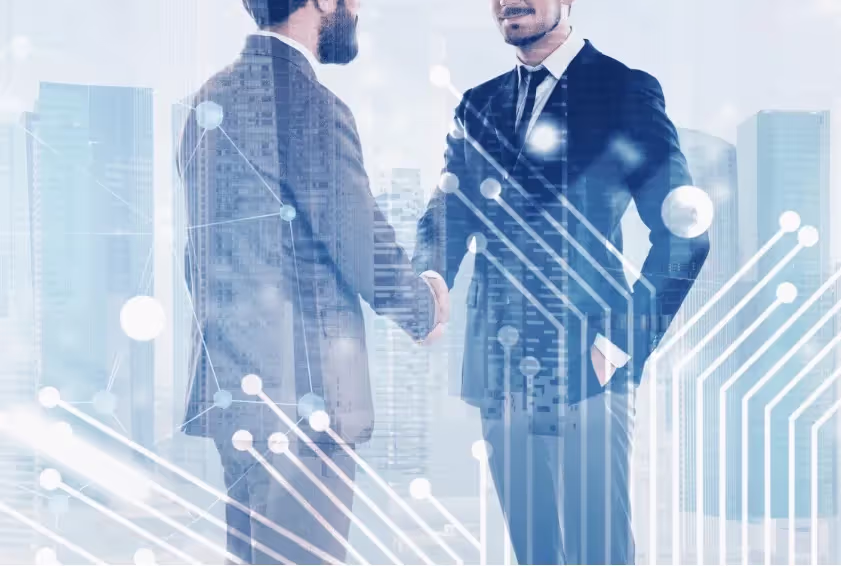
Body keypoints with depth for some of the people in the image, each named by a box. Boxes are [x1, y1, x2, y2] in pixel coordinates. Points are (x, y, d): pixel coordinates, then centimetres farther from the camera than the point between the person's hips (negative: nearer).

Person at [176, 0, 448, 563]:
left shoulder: (211, 97, 11)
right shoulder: (310, 104, -16)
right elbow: (365, 248, -14)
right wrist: (426, 308, 5)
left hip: (227, 388, 9)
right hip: (301, 396, -9)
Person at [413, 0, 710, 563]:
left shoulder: (625, 91, -3)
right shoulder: (479, 105, 14)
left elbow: (682, 233, -6)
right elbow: (445, 219, 13)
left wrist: (625, 344, -12)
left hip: (585, 370, -5)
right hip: (500, 374, 5)